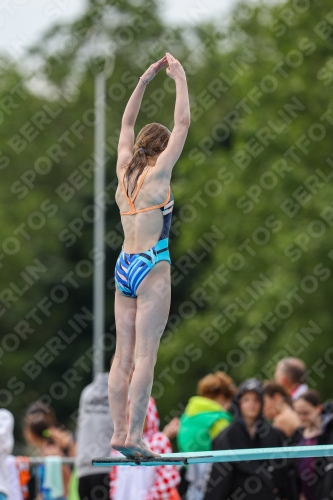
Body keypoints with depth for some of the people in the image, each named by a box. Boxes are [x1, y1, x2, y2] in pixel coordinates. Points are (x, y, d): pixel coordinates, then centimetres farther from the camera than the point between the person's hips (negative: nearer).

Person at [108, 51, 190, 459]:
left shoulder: (125, 170, 10)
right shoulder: (158, 172, -6)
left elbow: (127, 123, 23)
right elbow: (183, 123, -4)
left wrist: (145, 80, 25)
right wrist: (180, 78, 5)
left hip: (124, 267, 7)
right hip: (151, 267, -7)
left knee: (123, 355, 5)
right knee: (145, 354, -9)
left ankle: (119, 432, 2)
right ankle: (134, 436, -14)